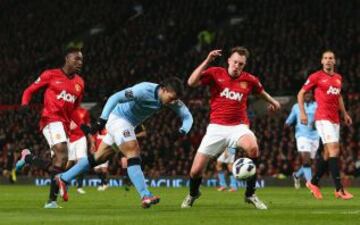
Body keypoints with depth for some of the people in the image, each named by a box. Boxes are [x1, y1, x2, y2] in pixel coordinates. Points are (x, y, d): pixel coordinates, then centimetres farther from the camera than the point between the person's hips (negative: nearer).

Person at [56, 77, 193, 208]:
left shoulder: (171, 98, -10)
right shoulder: (144, 90, -31)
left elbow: (187, 116, -8)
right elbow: (115, 98, -32)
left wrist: (183, 130, -29)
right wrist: (102, 120, -38)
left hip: (129, 123, 9)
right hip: (118, 118, -9)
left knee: (100, 157, 14)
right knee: (133, 153, -22)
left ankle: (63, 178, 23)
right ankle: (145, 196, -30)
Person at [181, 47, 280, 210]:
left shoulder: (249, 80, 3)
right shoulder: (215, 73, -3)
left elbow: (260, 90, 26)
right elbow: (191, 82, -16)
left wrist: (271, 101, 34)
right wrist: (207, 61, -20)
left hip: (238, 127, 0)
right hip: (216, 127, 0)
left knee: (252, 147, -36)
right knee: (196, 171, -2)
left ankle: (250, 194, -20)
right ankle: (193, 194, 37)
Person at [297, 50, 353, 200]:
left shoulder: (338, 78, 14)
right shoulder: (316, 77, -4)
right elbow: (301, 94, 0)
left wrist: (345, 114, 25)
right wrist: (302, 113, -8)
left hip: (335, 118, 7)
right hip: (323, 118, -7)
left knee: (328, 153, 9)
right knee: (334, 150, -17)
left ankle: (314, 183, 25)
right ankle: (339, 189, -20)